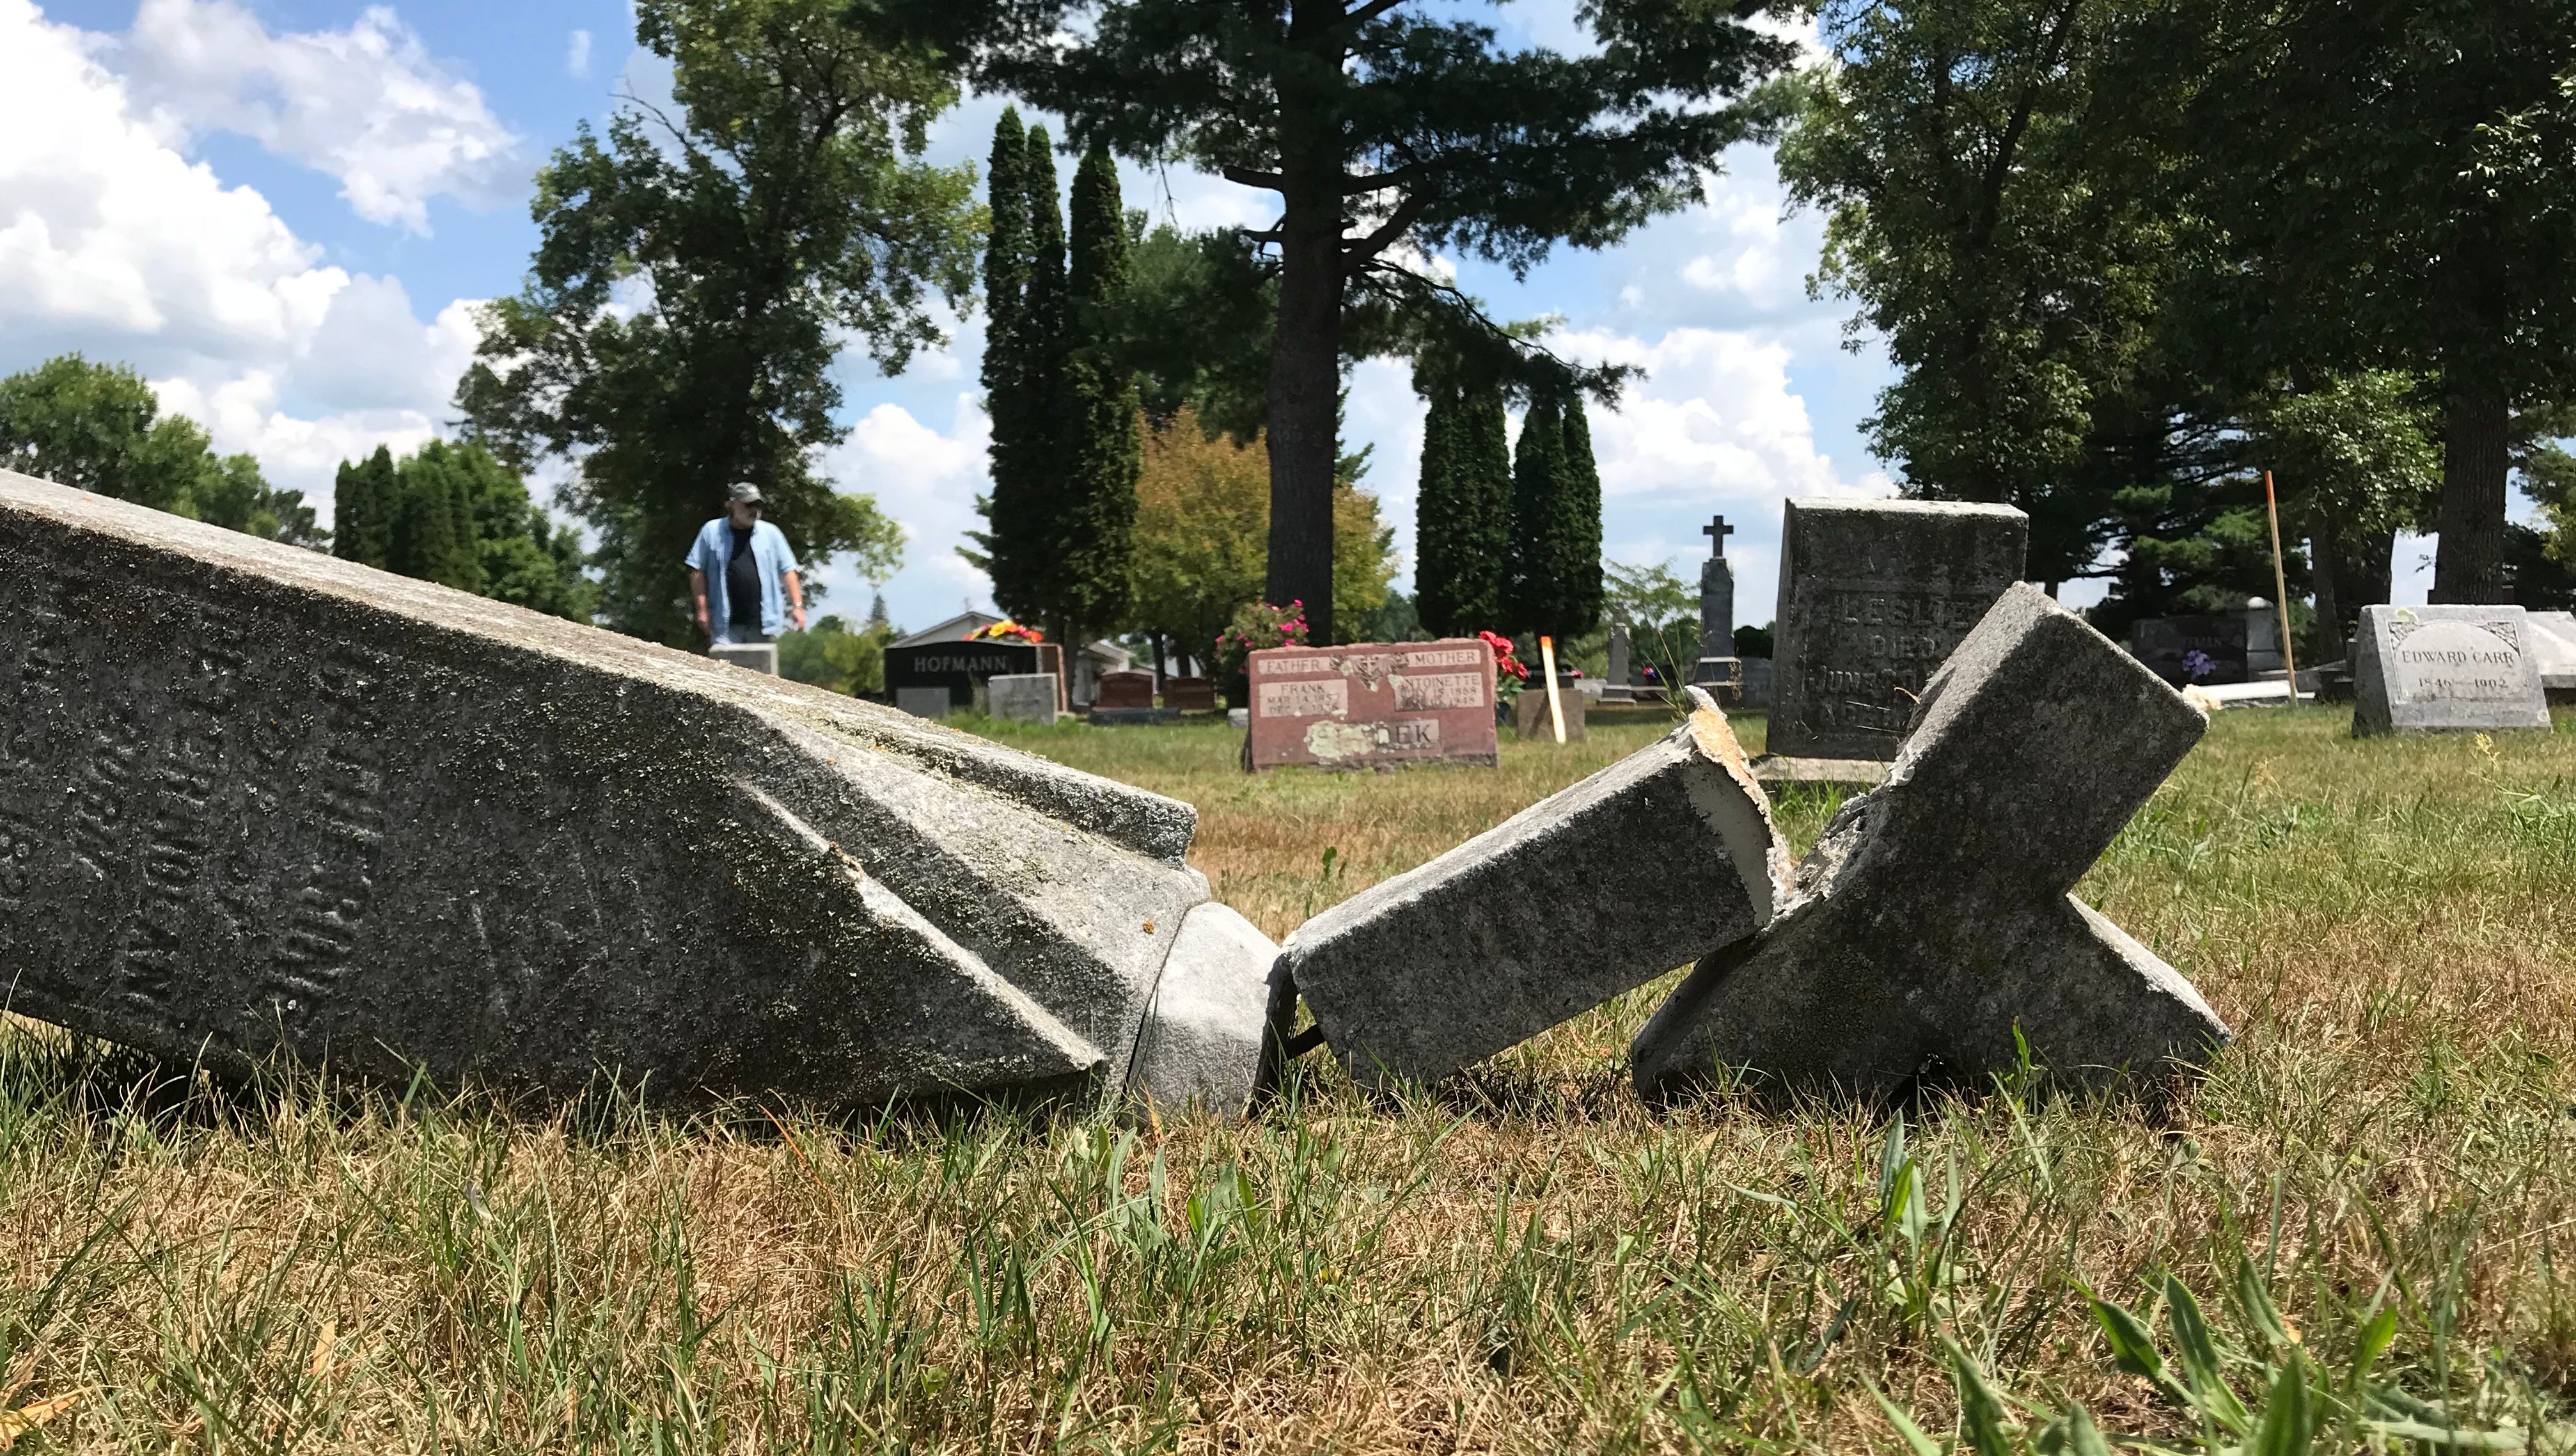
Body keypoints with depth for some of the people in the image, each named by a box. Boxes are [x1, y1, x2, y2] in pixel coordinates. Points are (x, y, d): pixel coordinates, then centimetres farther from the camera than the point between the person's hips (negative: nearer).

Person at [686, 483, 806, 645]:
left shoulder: (771, 533, 11)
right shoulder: (712, 531, 6)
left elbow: (787, 571, 10)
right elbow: (698, 572, 5)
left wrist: (798, 606, 1)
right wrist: (702, 609, -2)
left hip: (763, 621, 2)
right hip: (725, 623, -2)